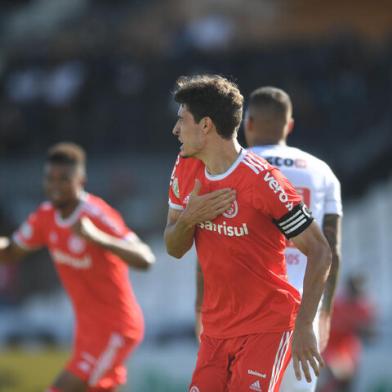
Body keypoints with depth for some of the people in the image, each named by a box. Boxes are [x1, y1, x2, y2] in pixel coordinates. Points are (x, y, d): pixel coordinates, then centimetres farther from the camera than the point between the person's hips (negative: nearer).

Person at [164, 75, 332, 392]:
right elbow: (174, 249, 11)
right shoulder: (186, 169, 3)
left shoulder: (262, 181, -18)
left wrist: (304, 325, -23)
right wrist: (187, 219, -13)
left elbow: (319, 252, -16)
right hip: (216, 327, 7)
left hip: (267, 327, -6)